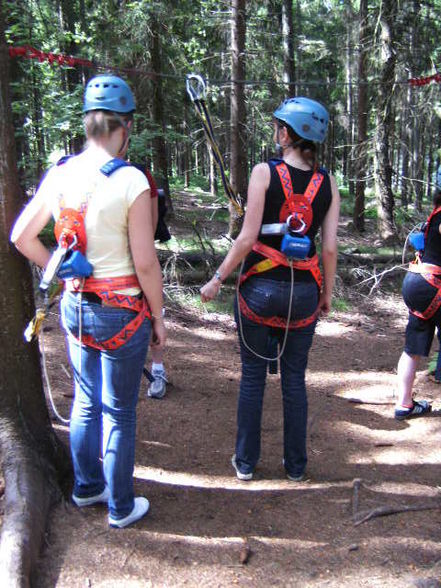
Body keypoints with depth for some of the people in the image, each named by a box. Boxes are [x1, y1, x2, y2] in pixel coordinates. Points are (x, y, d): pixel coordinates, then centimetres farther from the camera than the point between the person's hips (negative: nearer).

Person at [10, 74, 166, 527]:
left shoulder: (60, 174, 0)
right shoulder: (131, 182, -18)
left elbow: (22, 237, 6)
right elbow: (145, 263, -17)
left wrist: (63, 275, 15)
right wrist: (158, 316, -5)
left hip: (74, 307, 6)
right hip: (121, 312, -6)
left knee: (85, 401, 22)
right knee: (119, 413, 9)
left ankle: (86, 487, 40)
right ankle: (120, 507, 27)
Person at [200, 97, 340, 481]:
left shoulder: (265, 172, -8)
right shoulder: (328, 183, 1)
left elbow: (247, 238, -13)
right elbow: (330, 248, -1)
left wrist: (218, 279, -4)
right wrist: (327, 293, 11)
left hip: (260, 287, -2)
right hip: (304, 291, 3)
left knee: (253, 377, 11)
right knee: (295, 380, 14)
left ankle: (246, 462, 23)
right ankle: (296, 465, 26)